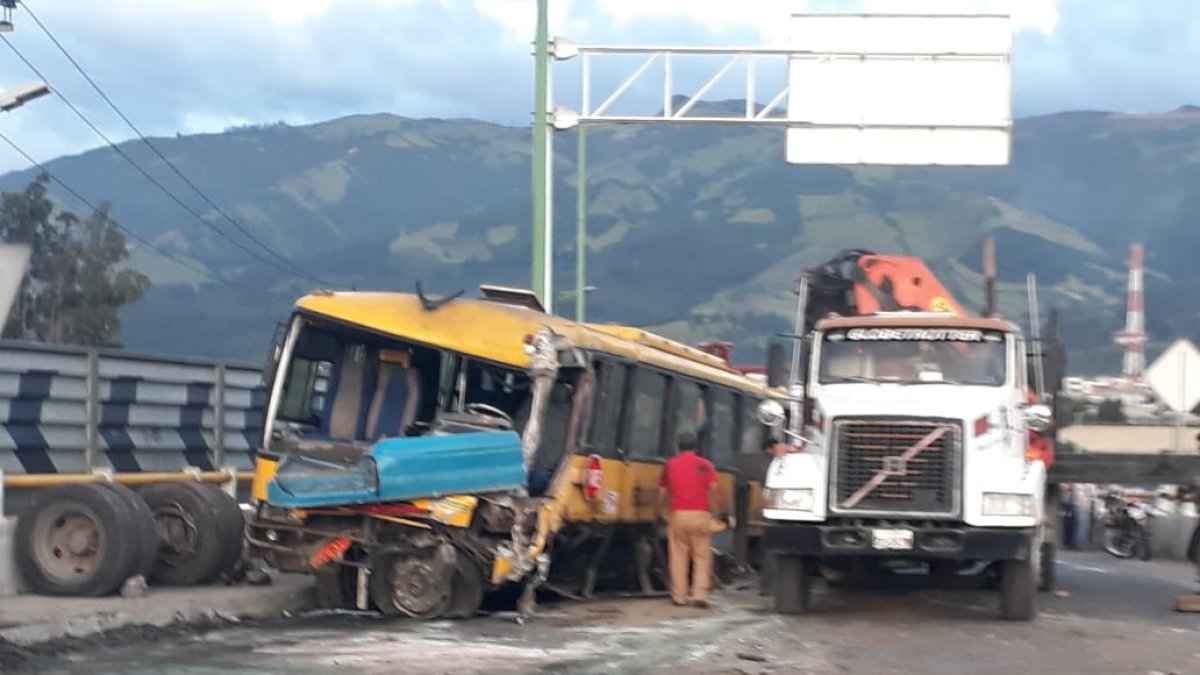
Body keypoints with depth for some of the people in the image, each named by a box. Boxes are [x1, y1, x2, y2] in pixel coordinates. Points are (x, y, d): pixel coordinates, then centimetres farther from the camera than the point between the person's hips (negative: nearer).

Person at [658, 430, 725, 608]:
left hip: (678, 515, 1)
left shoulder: (671, 465, 10)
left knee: (678, 557, 7)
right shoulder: (705, 465, 7)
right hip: (700, 515, -1)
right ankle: (700, 595, -6)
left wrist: (659, 511, 25)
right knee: (702, 557, 3)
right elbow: (714, 491, -2)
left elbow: (663, 493, 10)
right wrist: (720, 508, 11)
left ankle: (679, 596, 7)